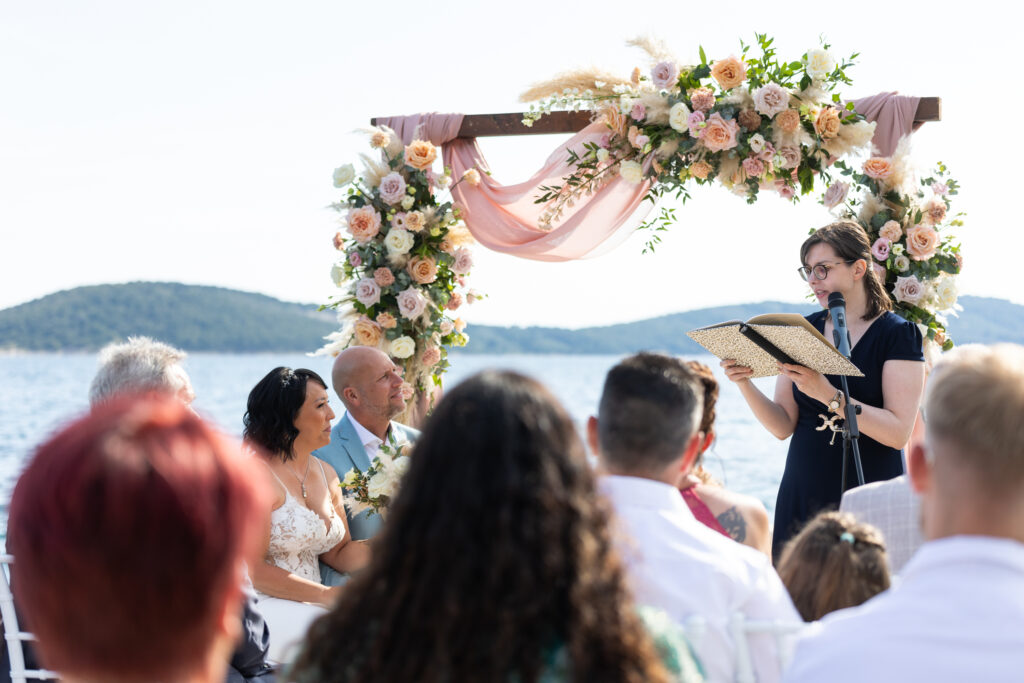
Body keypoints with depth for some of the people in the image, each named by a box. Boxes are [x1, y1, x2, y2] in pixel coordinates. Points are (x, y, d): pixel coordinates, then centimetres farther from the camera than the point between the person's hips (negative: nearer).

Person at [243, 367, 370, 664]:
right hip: (262, 608, -7)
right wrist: (326, 595, -17)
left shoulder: (326, 474, 15)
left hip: (308, 606, 8)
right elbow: (250, 568, -16)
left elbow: (339, 552, 16)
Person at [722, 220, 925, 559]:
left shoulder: (897, 334, -4)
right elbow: (783, 426, 4)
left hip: (870, 500, -4)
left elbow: (899, 432, -15)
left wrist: (827, 394, -24)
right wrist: (745, 384, -12)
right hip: (803, 496, 4)